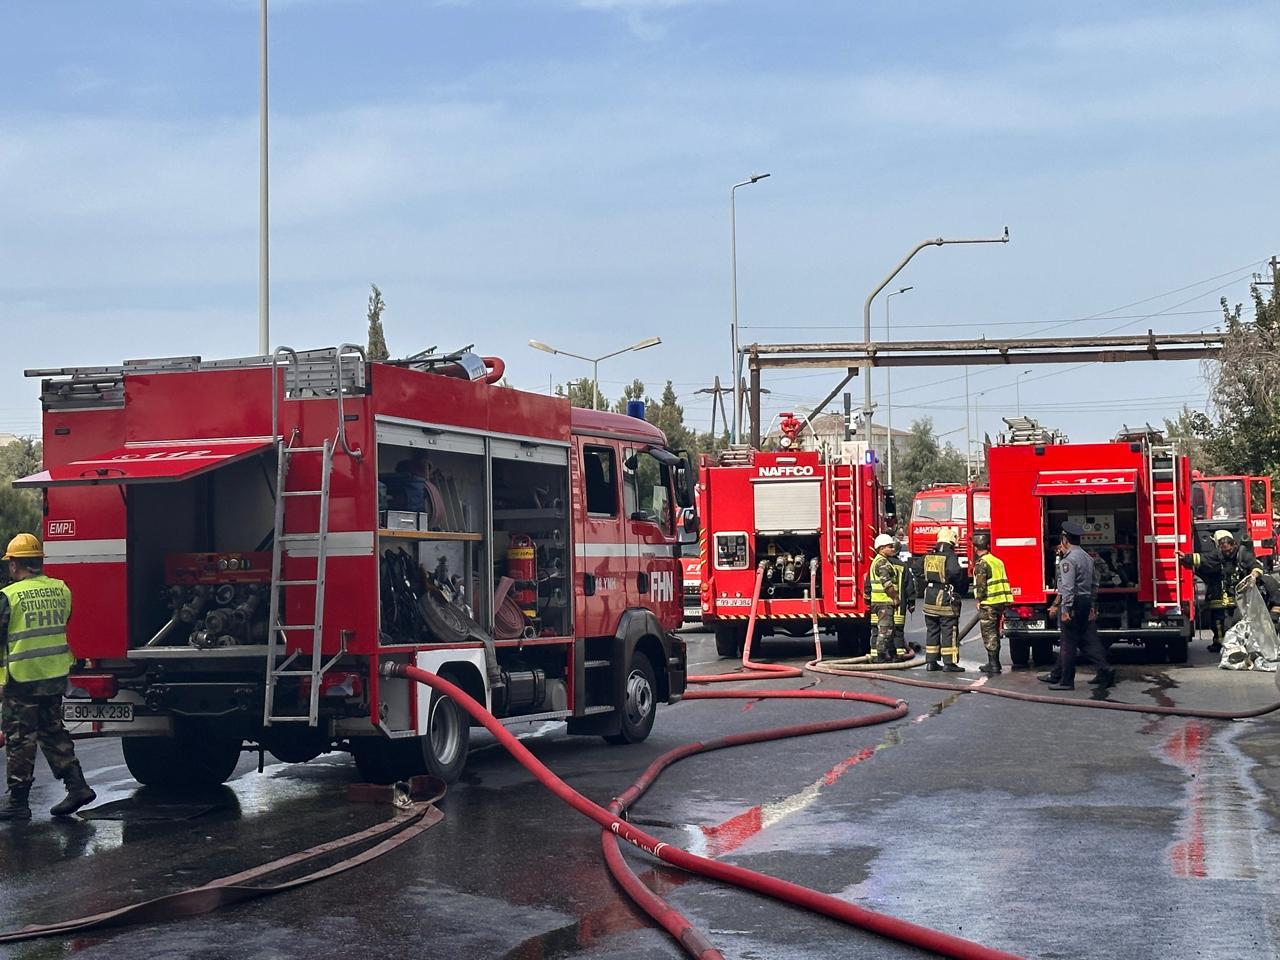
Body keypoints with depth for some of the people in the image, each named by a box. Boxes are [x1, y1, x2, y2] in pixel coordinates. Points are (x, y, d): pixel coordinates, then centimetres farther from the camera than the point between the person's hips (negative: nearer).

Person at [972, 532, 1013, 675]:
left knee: (989, 635, -4)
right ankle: (994, 663, 23)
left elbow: (981, 585, -20)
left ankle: (993, 665, -6)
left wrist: (979, 600, -7)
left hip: (988, 604, -9)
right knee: (994, 634, 17)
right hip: (1001, 602, 9)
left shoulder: (982, 563, -14)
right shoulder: (997, 561, 13)